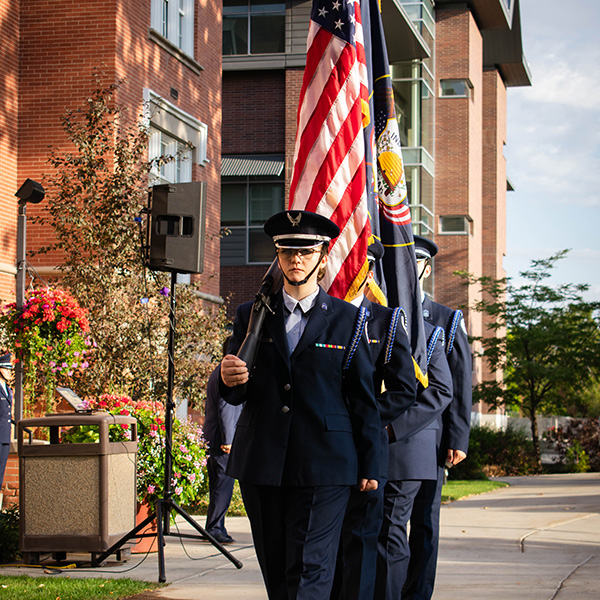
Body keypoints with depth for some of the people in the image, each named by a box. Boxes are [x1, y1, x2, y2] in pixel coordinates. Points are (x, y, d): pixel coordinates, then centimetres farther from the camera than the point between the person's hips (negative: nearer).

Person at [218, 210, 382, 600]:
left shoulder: (349, 319, 5)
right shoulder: (252, 316, 11)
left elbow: (365, 400, 5)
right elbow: (237, 395, 7)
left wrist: (370, 467, 2)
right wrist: (229, 381, -18)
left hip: (324, 466, -3)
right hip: (261, 465, 3)